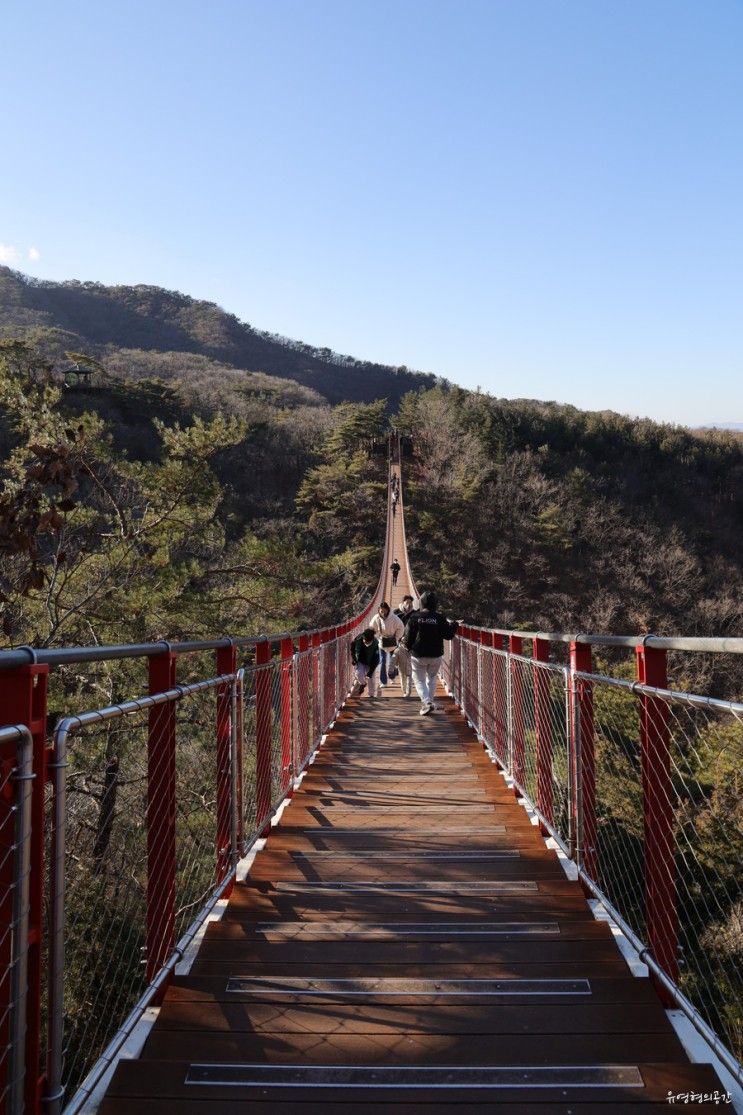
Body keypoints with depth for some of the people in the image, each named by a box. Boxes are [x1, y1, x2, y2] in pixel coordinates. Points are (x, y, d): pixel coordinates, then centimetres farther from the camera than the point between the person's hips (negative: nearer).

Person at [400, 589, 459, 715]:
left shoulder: (414, 618, -8)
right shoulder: (440, 618, -7)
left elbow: (408, 638, -6)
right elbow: (448, 635, -5)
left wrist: (404, 642, 17)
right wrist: (454, 625, 13)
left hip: (418, 655, -2)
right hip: (436, 655, 2)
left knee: (419, 680, 8)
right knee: (432, 678, 23)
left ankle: (427, 702, -12)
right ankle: (429, 702, 22)